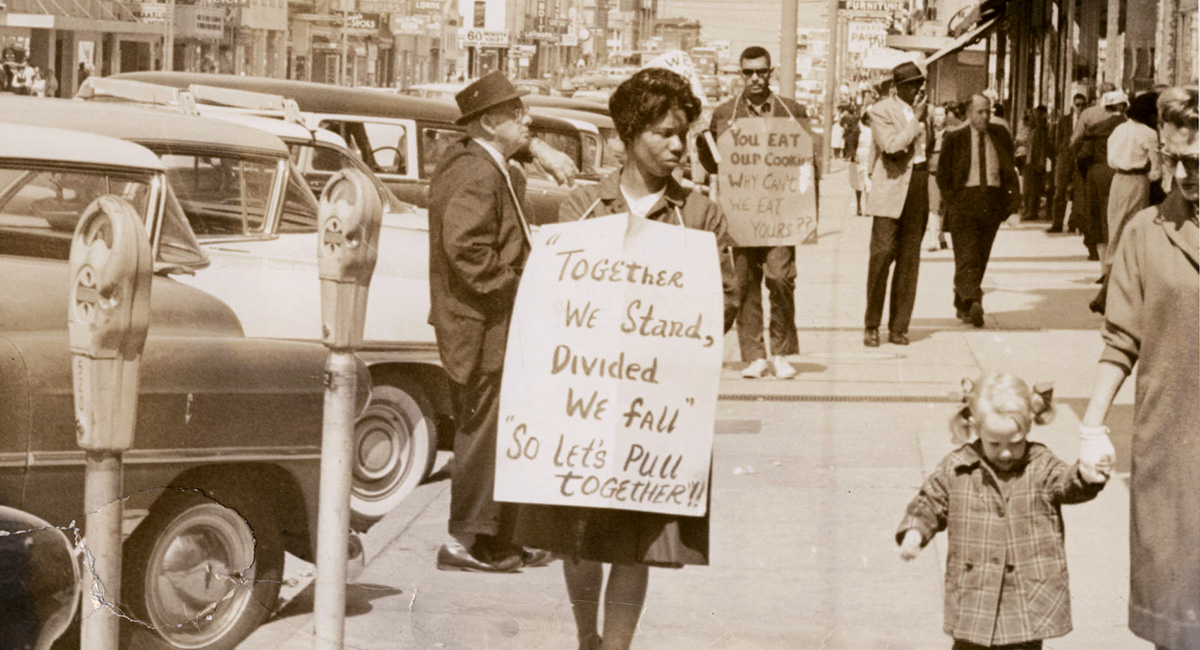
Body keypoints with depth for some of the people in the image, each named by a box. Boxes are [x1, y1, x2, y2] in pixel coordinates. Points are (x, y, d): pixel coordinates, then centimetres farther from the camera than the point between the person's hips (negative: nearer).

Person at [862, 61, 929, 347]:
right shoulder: (881, 110, -6)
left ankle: (899, 327, 9)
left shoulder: (923, 109, 14)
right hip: (891, 192, -6)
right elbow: (892, 146, -21)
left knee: (909, 260, 5)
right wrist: (915, 119, -14)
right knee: (882, 255, -8)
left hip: (919, 187, 6)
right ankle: (871, 326, 1)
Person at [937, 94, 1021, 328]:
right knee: (967, 255, -12)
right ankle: (973, 301, -25)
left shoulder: (1000, 136, 9)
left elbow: (1009, 170, 14)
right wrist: (952, 201, -4)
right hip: (965, 200, -4)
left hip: (992, 202, 4)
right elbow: (943, 173, 4)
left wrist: (1012, 199, 3)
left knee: (981, 256, 9)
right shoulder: (955, 139, 0)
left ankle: (961, 304, 21)